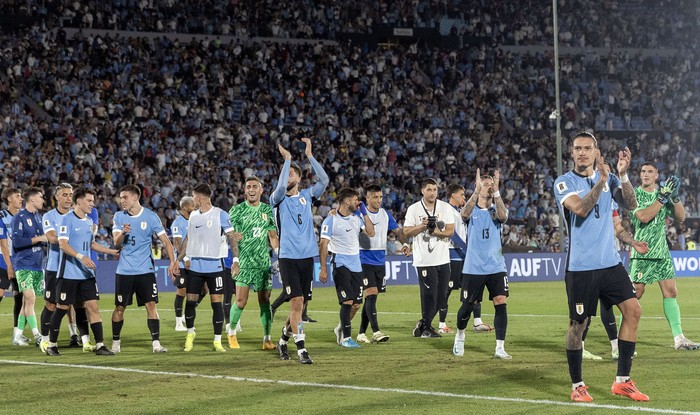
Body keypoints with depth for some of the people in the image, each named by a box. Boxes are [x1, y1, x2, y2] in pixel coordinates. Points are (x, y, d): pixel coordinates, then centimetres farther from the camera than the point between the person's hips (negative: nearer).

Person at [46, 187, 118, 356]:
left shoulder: (89, 221, 14)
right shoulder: (67, 219, -9)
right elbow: (62, 244, -19)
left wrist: (113, 251, 21)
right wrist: (81, 257, -29)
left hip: (86, 273, 7)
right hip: (68, 273, -7)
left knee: (93, 306, -1)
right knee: (62, 308, 0)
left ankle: (99, 345, -1)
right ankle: (51, 345, 12)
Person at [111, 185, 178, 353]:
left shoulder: (150, 216, -1)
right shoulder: (119, 217, 3)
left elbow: (165, 240, 1)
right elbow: (116, 243, -5)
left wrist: (173, 261, -10)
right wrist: (122, 233, -27)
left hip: (145, 270, -1)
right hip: (124, 270, 1)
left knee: (151, 306, -8)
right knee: (120, 307, 6)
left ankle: (156, 343, -5)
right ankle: (116, 342, 20)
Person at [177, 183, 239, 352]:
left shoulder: (220, 215, -5)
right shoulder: (193, 215, 11)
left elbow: (231, 237, -7)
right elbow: (188, 239, 19)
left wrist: (235, 260, -17)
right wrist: (177, 260, 15)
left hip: (215, 265, -5)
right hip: (195, 266, 5)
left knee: (216, 302, -3)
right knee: (190, 301, 4)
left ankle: (217, 341, 4)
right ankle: (190, 333, 26)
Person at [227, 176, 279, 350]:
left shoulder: (268, 211, 10)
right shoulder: (237, 210, 0)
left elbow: (273, 236, 12)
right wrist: (234, 260, -12)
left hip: (263, 262, 3)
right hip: (243, 262, -3)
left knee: (264, 300, 1)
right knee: (241, 301, -8)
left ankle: (267, 339, 5)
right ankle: (231, 333, 14)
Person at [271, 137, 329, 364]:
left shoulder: (306, 196, 9)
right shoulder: (278, 199, 1)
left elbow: (324, 180, -5)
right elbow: (280, 187, -22)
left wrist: (309, 155, -9)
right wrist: (287, 158, -17)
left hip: (307, 257, 4)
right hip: (288, 258, -4)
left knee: (299, 305, 9)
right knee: (297, 302, -13)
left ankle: (283, 340, 28)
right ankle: (301, 349, -11)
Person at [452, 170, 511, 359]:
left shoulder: (495, 210, 5)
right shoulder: (473, 210, 1)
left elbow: (503, 216, -20)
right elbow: (465, 214, -24)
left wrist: (496, 191, -30)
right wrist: (476, 190, -36)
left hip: (496, 267, 1)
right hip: (473, 267, -1)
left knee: (501, 303, -12)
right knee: (468, 306, 6)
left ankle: (500, 348, -8)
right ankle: (459, 337, 34)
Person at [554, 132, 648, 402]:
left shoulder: (608, 177, 9)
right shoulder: (564, 182, -5)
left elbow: (630, 204, -5)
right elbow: (581, 208, -22)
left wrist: (623, 175, -19)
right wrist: (601, 181, -30)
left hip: (610, 262, 5)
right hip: (581, 266, -5)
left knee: (632, 310, -4)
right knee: (578, 324, -2)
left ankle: (622, 381, 4)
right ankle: (577, 385, 12)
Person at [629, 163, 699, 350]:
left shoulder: (662, 192, 11)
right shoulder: (635, 194, -5)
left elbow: (681, 217, 8)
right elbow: (643, 217, -21)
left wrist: (675, 196, -6)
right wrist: (663, 197, -21)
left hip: (662, 252, 6)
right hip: (642, 253, -5)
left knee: (671, 292, 1)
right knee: (635, 293, -7)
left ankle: (679, 338, 2)